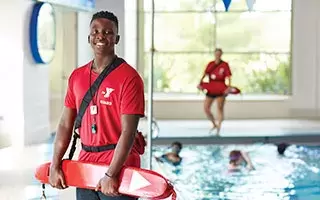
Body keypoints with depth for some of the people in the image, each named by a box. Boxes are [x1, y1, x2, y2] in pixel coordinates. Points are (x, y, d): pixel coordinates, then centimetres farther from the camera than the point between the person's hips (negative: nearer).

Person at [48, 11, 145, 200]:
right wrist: (55, 166, 4)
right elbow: (66, 125, 10)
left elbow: (128, 132, -17)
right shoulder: (77, 76, 7)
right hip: (85, 166, 6)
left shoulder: (129, 78, -11)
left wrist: (111, 175, -22)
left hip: (118, 168, -5)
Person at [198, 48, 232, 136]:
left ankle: (218, 129, -6)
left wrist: (229, 87, -22)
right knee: (206, 108, 3)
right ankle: (214, 124, 22)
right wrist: (200, 83, -11)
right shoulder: (210, 64, 9)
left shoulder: (225, 65, -1)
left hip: (221, 89, -4)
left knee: (219, 109, -7)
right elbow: (205, 74, 5)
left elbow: (228, 77, -7)